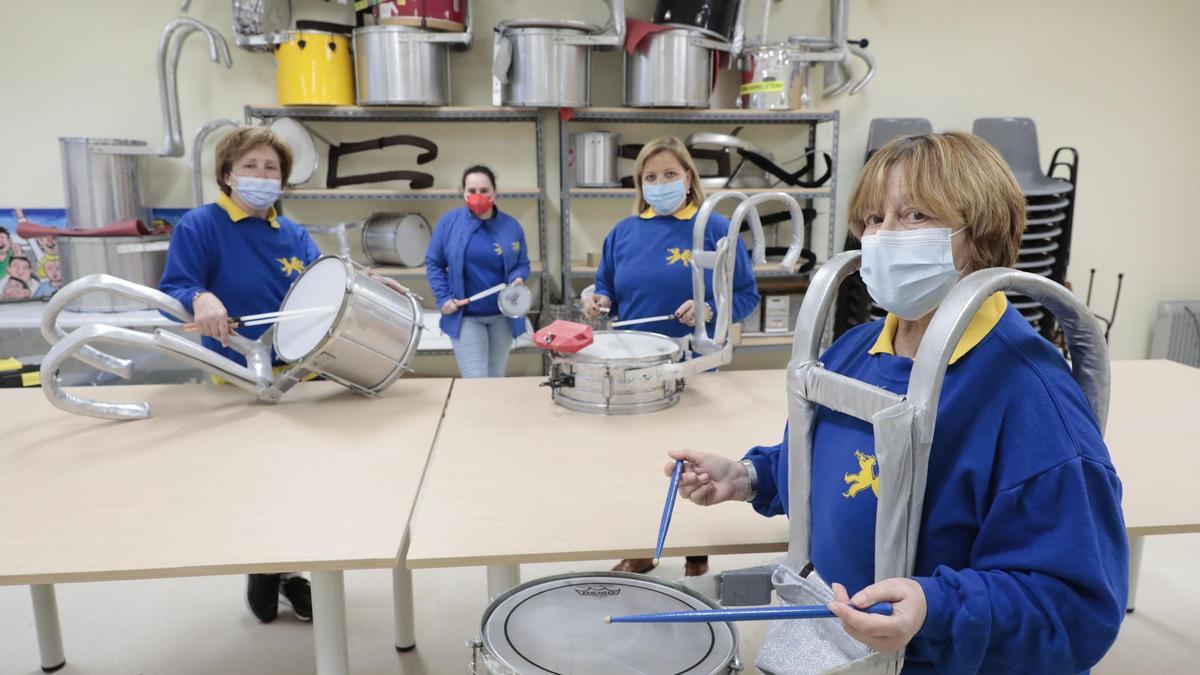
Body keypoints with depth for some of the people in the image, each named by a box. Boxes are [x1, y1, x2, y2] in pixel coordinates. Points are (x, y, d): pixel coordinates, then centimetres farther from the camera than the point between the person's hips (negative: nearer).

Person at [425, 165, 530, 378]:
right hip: (465, 316, -2)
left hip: (503, 315, 3)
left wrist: (518, 279, -15)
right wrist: (443, 298, -10)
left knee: (497, 379, 16)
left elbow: (522, 263, 7)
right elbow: (434, 263, 1)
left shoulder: (511, 226, -2)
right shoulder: (449, 222, -7)